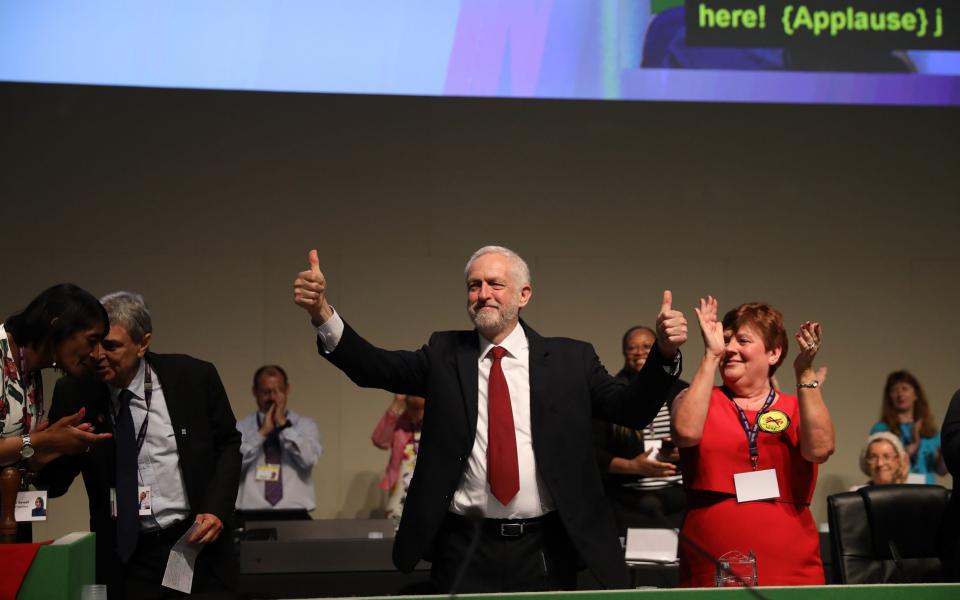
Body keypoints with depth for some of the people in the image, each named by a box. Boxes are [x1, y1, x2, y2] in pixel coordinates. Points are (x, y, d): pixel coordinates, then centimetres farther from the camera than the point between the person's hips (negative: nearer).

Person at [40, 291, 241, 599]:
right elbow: (53, 483, 1)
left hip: (197, 542, 0)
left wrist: (218, 510, -8)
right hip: (123, 559, 1)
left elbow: (227, 444, 6)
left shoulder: (194, 377, -6)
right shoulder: (75, 393, -4)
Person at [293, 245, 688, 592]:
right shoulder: (445, 355, 7)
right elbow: (375, 367, -5)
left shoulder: (569, 359, 5)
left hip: (544, 552, 0)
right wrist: (322, 313, -21)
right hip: (465, 552, 0)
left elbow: (632, 409, -1)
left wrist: (665, 353, -19)